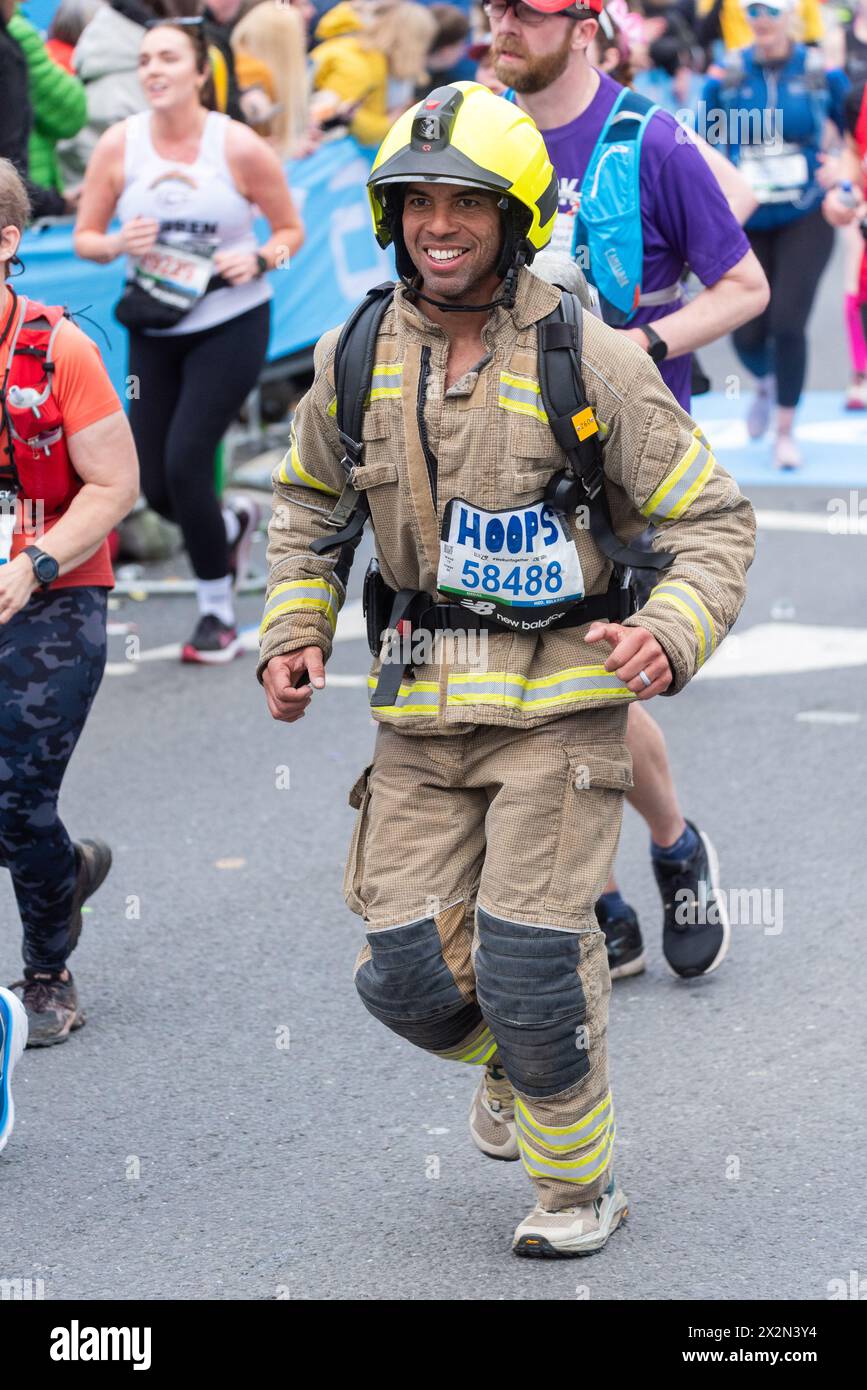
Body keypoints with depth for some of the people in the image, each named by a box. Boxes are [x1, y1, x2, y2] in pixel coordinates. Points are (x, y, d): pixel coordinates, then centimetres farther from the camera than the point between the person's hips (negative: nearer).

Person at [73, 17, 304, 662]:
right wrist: (118, 244, -21)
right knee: (157, 485, 4)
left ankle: (219, 614, 4)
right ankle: (231, 526, 41)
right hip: (154, 328, 4)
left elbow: (291, 231, -1)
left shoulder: (239, 147, -12)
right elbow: (85, 238, 1)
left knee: (185, 461, -15)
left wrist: (258, 259, -22)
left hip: (232, 324, -4)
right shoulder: (119, 145, -6)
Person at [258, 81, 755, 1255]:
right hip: (422, 707, 4)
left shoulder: (590, 361, -10)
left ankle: (579, 1183, 16)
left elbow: (714, 518, -4)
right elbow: (310, 503, 19)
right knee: (406, 972, 1)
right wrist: (293, 633, 6)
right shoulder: (357, 359, 1)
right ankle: (513, 1056, 36)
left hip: (558, 702, -4)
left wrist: (673, 634, -22)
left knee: (530, 966, -9)